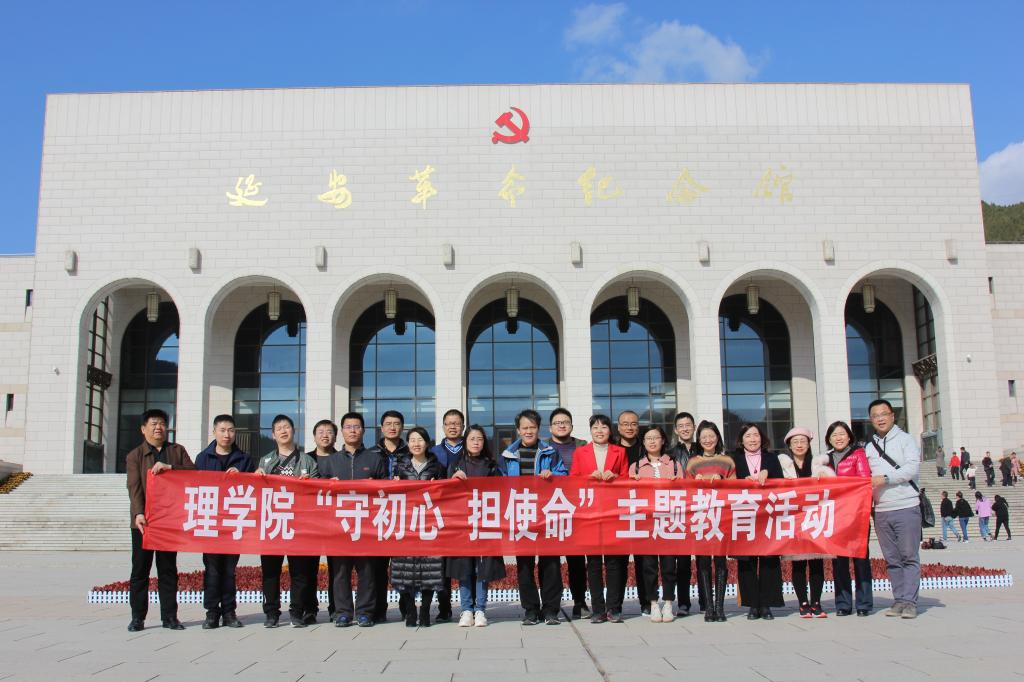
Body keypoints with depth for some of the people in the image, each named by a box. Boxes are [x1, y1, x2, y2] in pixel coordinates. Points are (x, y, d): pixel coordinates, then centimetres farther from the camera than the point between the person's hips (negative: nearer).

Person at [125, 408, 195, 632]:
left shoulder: (177, 450, 12)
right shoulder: (135, 455, 5)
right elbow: (134, 487, -7)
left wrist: (170, 467, -17)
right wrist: (139, 513, -22)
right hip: (144, 520, -2)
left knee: (168, 569, 7)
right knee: (140, 569, 3)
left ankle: (169, 616, 11)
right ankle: (137, 617, 9)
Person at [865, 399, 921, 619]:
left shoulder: (905, 439, 2)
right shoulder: (869, 447, 16)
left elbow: (913, 467, -11)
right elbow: (867, 477, 18)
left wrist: (885, 478, -16)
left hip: (906, 508, -4)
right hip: (881, 511, 5)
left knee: (909, 557, -4)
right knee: (892, 559, 6)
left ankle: (909, 601, -2)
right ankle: (899, 600, 11)